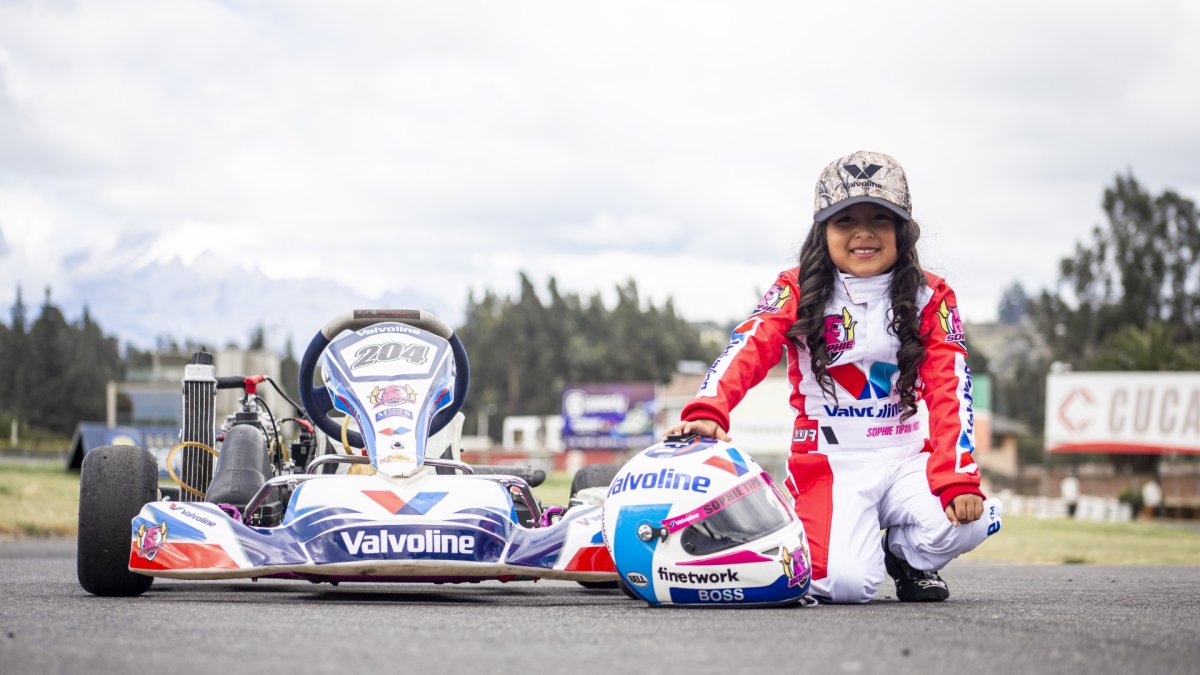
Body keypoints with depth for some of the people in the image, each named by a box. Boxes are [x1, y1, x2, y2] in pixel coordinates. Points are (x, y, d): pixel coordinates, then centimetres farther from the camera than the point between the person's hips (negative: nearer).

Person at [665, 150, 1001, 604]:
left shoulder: (931, 298, 2)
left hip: (906, 458, 2)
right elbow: (749, 349, -19)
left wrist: (959, 479, -21)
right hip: (829, 463, -2)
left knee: (965, 522, -29)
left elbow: (949, 389, -7)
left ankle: (906, 553, 8)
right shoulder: (798, 292, -3)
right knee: (847, 583, -26)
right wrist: (707, 411, -40)